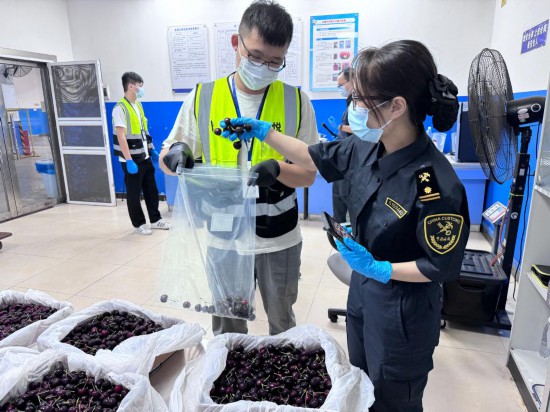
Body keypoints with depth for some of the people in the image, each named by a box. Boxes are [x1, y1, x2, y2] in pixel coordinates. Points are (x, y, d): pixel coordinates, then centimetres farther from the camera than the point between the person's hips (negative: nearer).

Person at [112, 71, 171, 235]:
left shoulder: (138, 105, 11)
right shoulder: (120, 108, -15)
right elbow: (121, 137, -20)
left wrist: (152, 150, 16)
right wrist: (129, 160, -23)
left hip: (145, 157, 8)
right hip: (132, 160, -8)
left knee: (151, 190, 13)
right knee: (134, 193, 5)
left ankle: (155, 219, 25)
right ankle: (139, 224, 17)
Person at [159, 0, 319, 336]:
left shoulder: (296, 101, -5)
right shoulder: (203, 97, -4)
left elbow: (308, 174, -5)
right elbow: (166, 159, 2)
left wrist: (276, 168, -26)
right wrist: (176, 154, -22)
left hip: (279, 240, 0)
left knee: (283, 325, 22)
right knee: (226, 330, 20)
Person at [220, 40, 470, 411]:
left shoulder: (437, 184, -31)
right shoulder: (365, 148, -10)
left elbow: (443, 267, -21)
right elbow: (315, 158, 5)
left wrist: (379, 268, -26)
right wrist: (263, 132, 3)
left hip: (403, 312, -6)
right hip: (362, 292, 7)